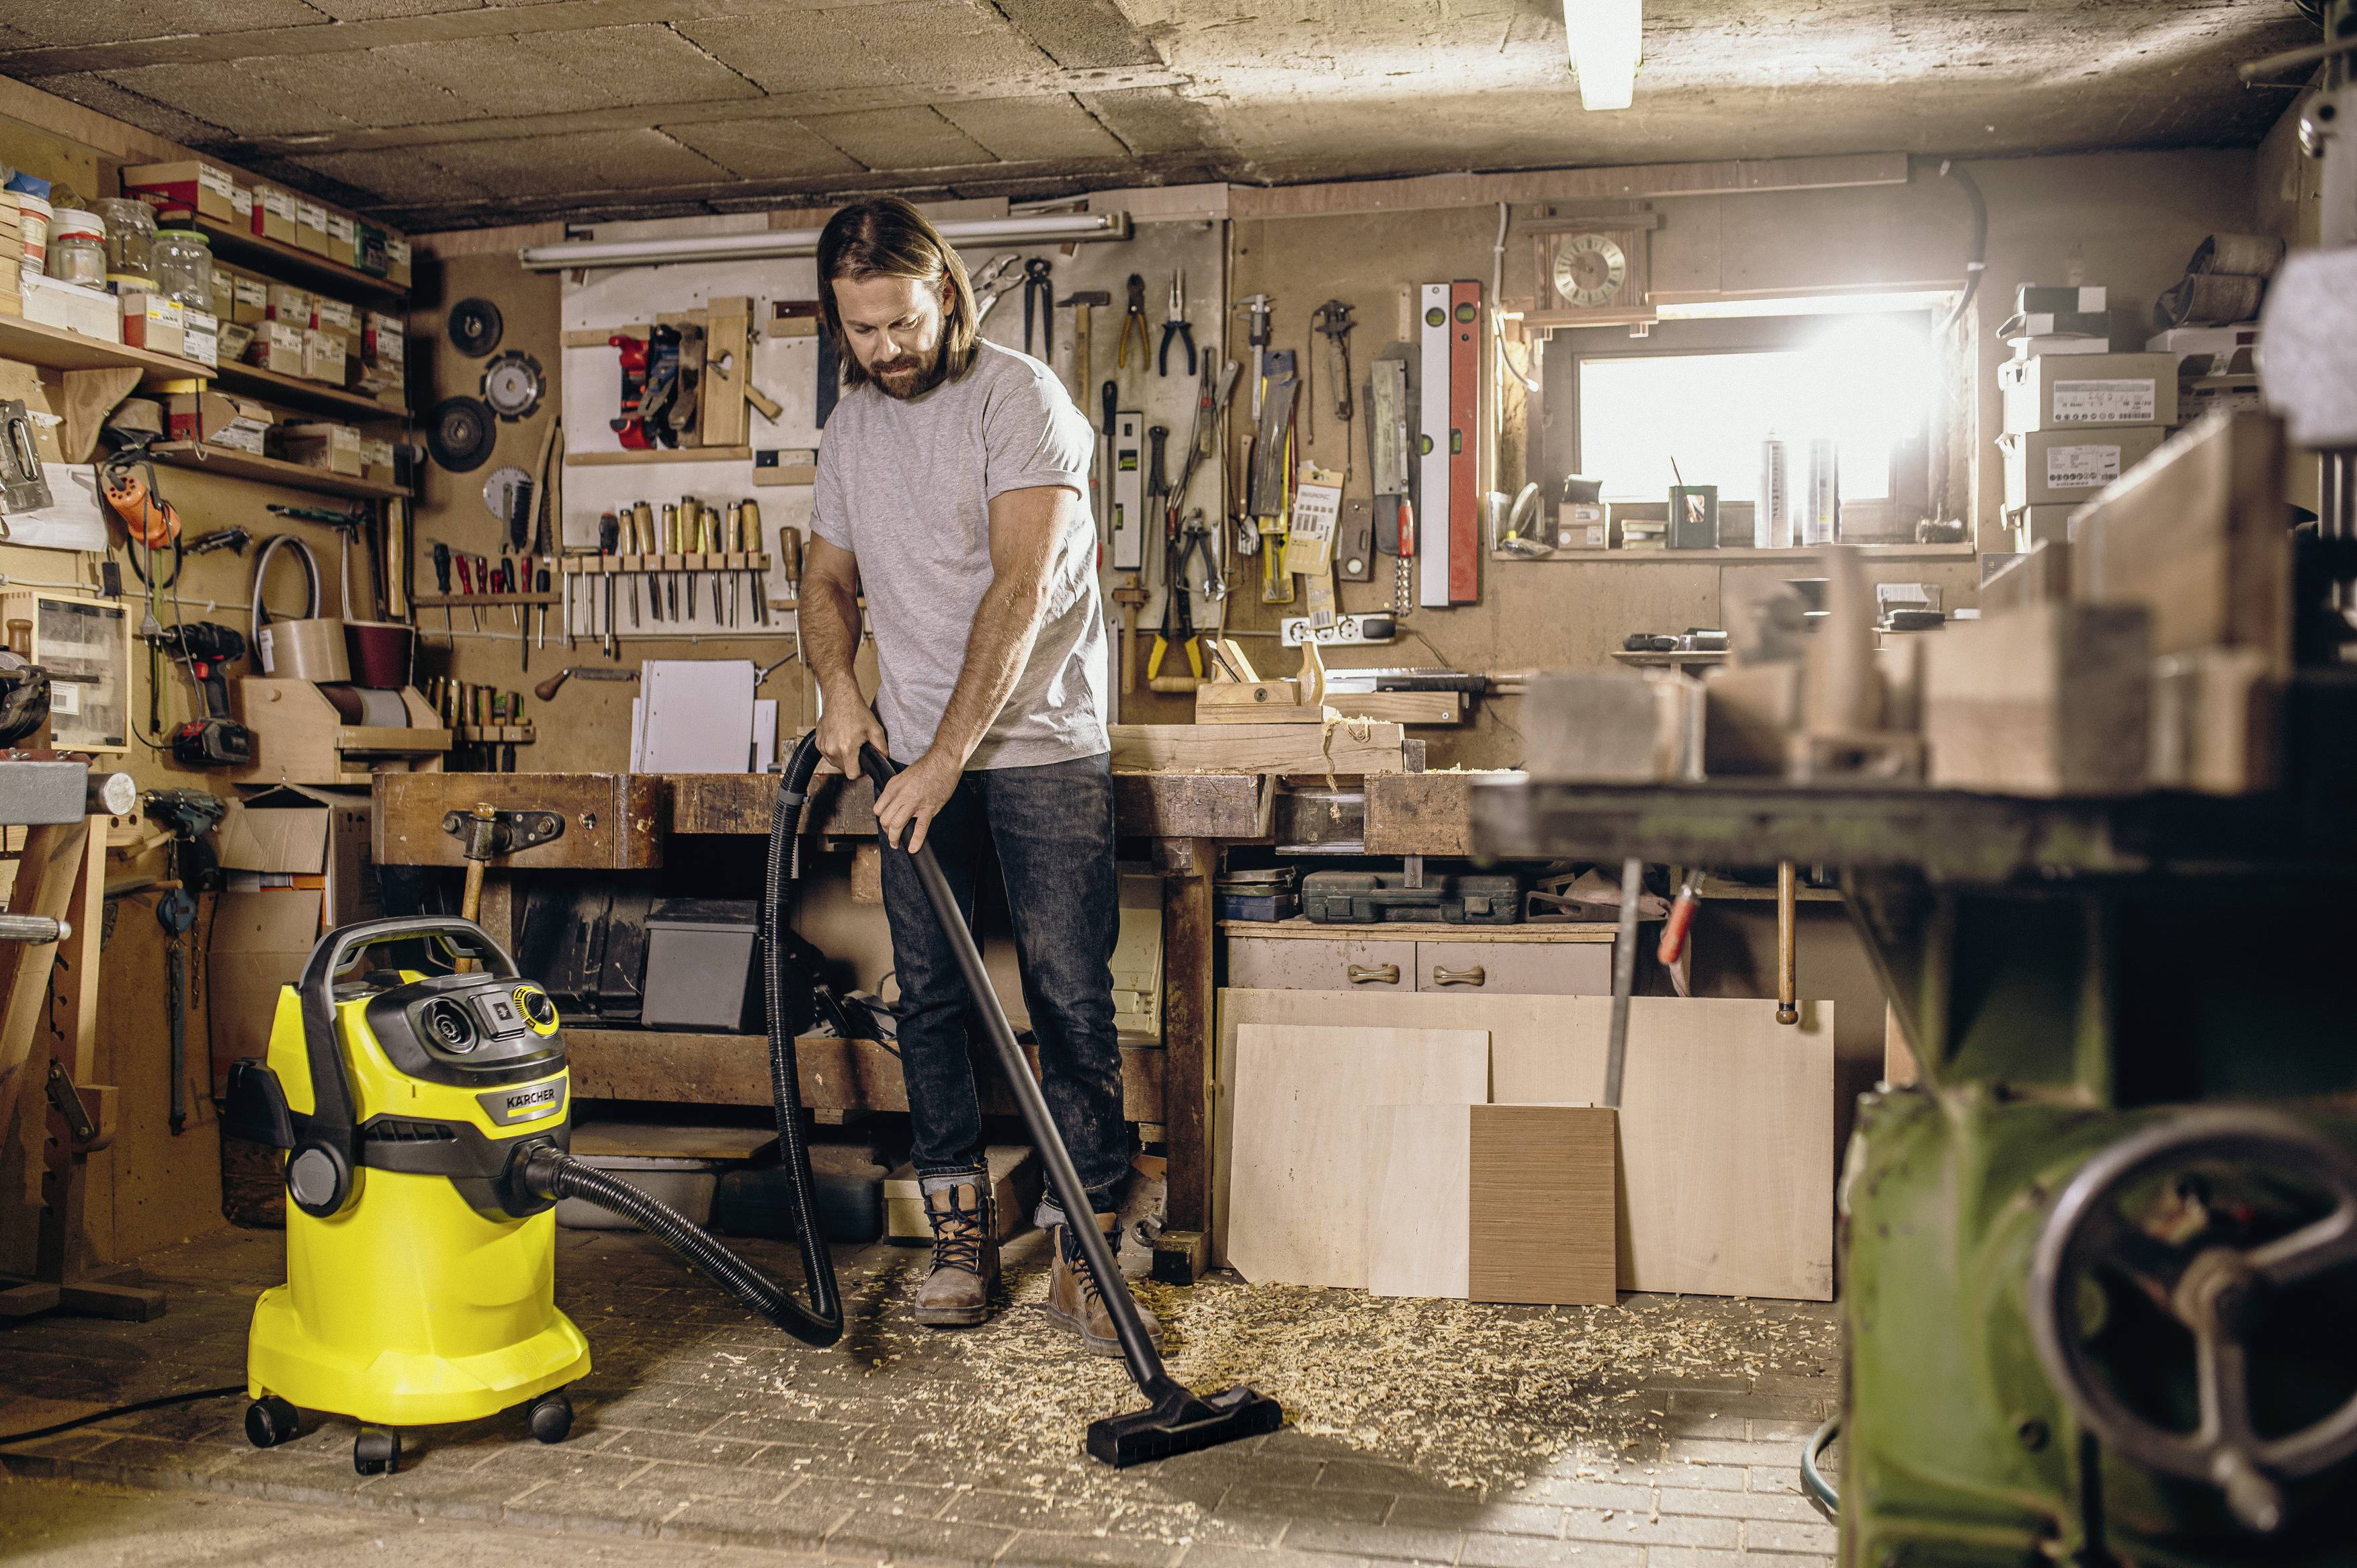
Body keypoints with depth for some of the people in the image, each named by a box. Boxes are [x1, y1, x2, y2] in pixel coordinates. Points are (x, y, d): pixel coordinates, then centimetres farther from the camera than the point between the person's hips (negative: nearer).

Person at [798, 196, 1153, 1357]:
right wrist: (836, 685, 0)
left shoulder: (1018, 398, -9)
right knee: (930, 997, 6)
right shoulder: (850, 426, 12)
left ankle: (1082, 1258, 0)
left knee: (1071, 1001, -7)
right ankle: (961, 1232, 17)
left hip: (1041, 749, -5)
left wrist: (950, 754, -21)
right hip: (916, 757, 6)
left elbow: (1022, 584, -18)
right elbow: (828, 578, 22)